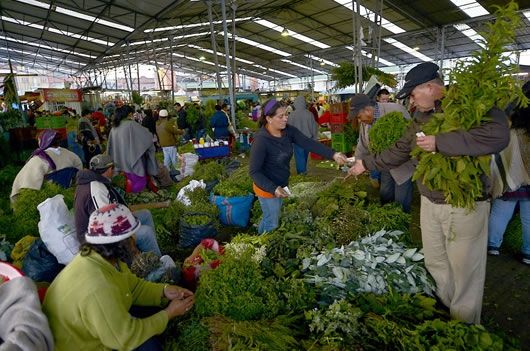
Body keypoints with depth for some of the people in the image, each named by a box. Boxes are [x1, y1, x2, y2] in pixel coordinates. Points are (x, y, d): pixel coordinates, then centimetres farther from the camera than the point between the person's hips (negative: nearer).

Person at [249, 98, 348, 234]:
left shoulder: (288, 130, -10)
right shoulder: (261, 140, -30)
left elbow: (308, 143, -18)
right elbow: (254, 171, -27)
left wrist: (333, 154, -30)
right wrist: (273, 189, -35)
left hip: (281, 185, 8)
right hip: (267, 188, -7)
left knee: (271, 218, 27)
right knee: (272, 223, 9)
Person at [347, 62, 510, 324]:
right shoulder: (421, 118, 8)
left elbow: (498, 135, -34)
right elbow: (399, 152, 18)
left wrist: (439, 142, -32)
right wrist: (366, 164, 18)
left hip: (465, 206, -7)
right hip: (430, 202, 7)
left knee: (465, 270, 7)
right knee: (434, 262, 20)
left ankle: (464, 319, 29)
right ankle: (446, 306, 42)